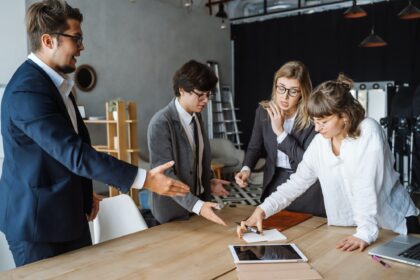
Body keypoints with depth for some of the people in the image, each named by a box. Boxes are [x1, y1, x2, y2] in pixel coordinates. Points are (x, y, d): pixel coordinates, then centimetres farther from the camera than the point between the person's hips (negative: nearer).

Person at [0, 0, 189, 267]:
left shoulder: (56, 82, 9)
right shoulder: (28, 90, -22)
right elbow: (74, 153, -28)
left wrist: (85, 193, 12)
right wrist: (144, 179, -27)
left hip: (69, 214, 9)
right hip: (38, 219, -9)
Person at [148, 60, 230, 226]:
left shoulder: (196, 116, 4)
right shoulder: (161, 123, -21)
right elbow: (165, 174, -24)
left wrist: (208, 182, 4)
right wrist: (196, 205, -31)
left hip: (199, 201, 7)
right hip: (174, 211, -7)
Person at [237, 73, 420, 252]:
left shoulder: (368, 131, -19)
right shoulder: (320, 142, -5)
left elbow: (367, 187, -26)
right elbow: (297, 182, -3)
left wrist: (365, 232, -33)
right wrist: (262, 210, -14)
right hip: (348, 226, 4)